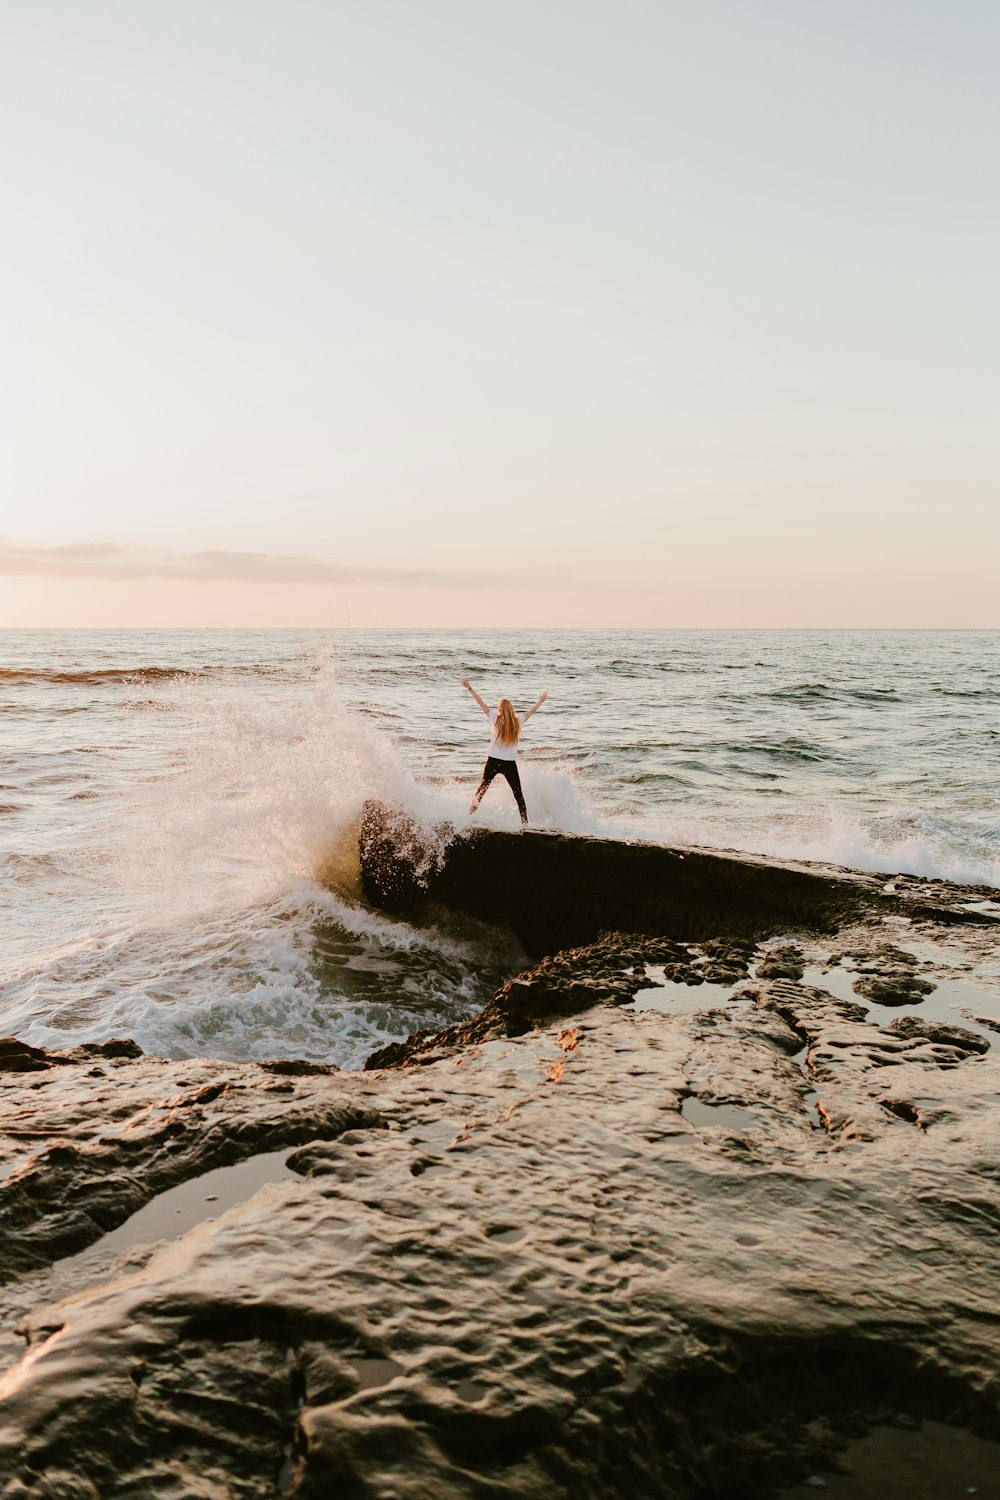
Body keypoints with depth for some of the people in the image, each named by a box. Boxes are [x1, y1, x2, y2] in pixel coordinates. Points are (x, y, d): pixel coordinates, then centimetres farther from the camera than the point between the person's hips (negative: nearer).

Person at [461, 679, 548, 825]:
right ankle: (525, 822, 5)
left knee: (482, 788, 19)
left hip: (493, 761, 0)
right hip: (510, 764, 0)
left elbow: (482, 704, -3)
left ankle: (470, 813, 22)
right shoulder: (517, 722, -3)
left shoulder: (495, 719, -6)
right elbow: (532, 711, 13)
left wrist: (469, 688, 2)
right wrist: (541, 701, 30)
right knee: (518, 794, 7)